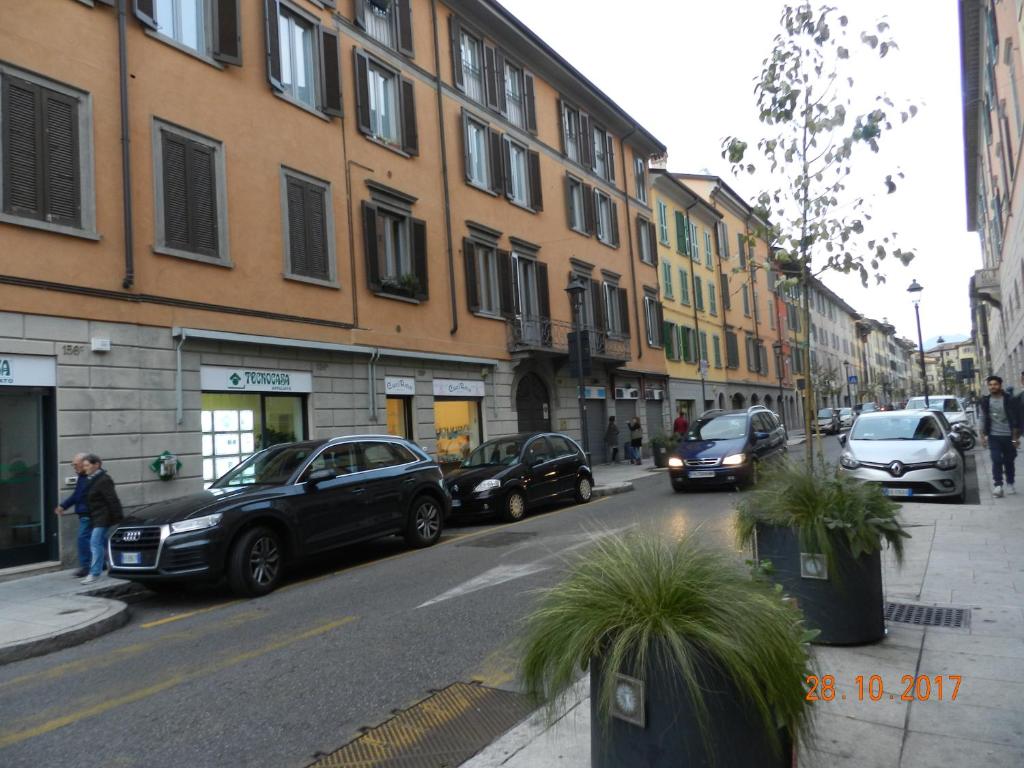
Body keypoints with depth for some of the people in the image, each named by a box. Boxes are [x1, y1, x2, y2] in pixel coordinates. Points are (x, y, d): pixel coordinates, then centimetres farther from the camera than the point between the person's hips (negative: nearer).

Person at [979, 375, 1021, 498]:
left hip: (1008, 436, -1)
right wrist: (983, 436, 5)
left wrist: (1016, 437, -7)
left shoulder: (1009, 400, -5)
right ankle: (998, 485, -7)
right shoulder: (985, 401, 4)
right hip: (993, 436, 1)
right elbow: (984, 420, 9)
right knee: (996, 461, -8)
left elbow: (1015, 420, -4)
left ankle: (1010, 484, 23)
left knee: (1009, 461, 9)